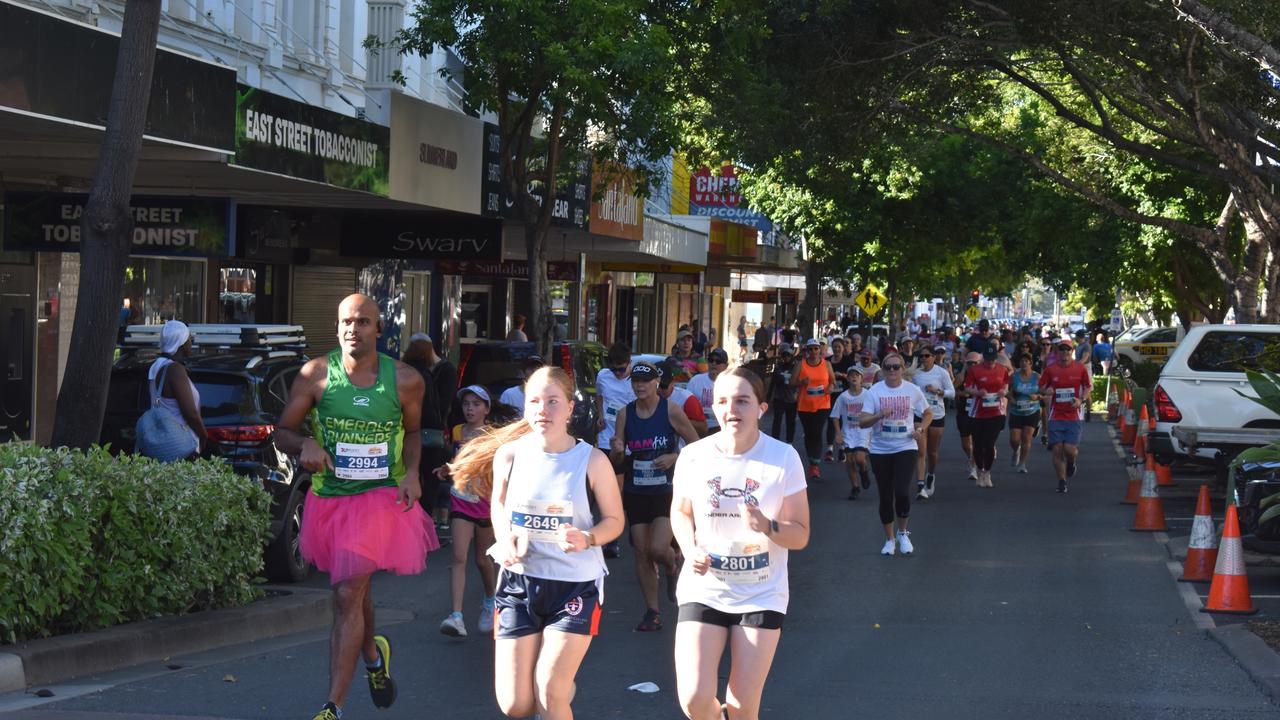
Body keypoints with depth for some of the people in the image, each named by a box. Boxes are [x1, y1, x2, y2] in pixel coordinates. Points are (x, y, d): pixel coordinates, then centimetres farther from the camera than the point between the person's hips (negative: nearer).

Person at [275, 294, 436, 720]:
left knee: (348, 596, -12)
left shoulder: (405, 381, -4)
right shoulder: (316, 375, -5)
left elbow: (412, 432, 14)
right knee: (354, 591, 20)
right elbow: (282, 432, 1)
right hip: (329, 500, 3)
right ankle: (372, 654, 52)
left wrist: (411, 472, -4)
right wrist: (305, 445, -21)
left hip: (382, 498, -2)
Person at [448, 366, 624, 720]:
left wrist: (586, 539, -22)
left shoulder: (592, 461, -11)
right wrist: (505, 538, -7)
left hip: (575, 583, -2)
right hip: (519, 581, 2)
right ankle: (561, 683, 37)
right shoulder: (509, 454, -6)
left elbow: (614, 520, -1)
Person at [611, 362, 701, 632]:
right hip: (635, 492, 4)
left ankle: (672, 569, 22)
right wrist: (618, 451, -17)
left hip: (666, 491, -4)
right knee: (641, 552, 5)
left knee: (658, 549, -16)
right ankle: (652, 612, 16)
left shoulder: (671, 410, -8)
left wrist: (674, 458, -17)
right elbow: (616, 461, 6)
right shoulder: (626, 414, 1)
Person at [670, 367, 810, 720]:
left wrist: (768, 527, -27)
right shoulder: (693, 456, -7)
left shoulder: (784, 457, -10)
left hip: (762, 595, -1)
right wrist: (691, 550, -8)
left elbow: (800, 535, -6)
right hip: (703, 589, 1)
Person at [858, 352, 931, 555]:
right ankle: (890, 539, 23)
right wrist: (879, 415, -24)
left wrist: (920, 429, -4)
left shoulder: (913, 391, 0)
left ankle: (903, 532, 9)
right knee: (885, 496, 6)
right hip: (880, 450, 1)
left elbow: (928, 414, 14)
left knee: (902, 492, -16)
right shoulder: (874, 392, -3)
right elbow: (862, 421, -6)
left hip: (906, 448, -1)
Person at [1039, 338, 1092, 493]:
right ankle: (1062, 481, 11)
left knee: (1070, 449, -10)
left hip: (1074, 416, -1)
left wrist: (1081, 400, -7)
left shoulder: (1080, 369, 1)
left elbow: (1088, 387, 10)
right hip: (1056, 416, 1)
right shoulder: (1050, 369, 3)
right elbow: (1041, 388, 10)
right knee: (1057, 449, -3)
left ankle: (1071, 462, 27)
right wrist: (1046, 391, -14)